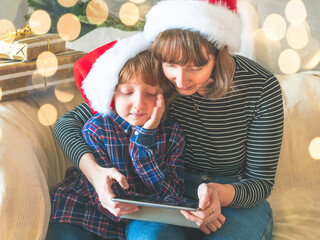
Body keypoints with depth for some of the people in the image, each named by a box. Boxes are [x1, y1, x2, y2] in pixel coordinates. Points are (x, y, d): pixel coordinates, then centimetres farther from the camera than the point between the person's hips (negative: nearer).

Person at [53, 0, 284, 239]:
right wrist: (95, 172, -30)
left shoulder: (261, 88, -18)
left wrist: (220, 193, -34)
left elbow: (261, 183, -9)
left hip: (237, 199, 0)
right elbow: (68, 122, -9)